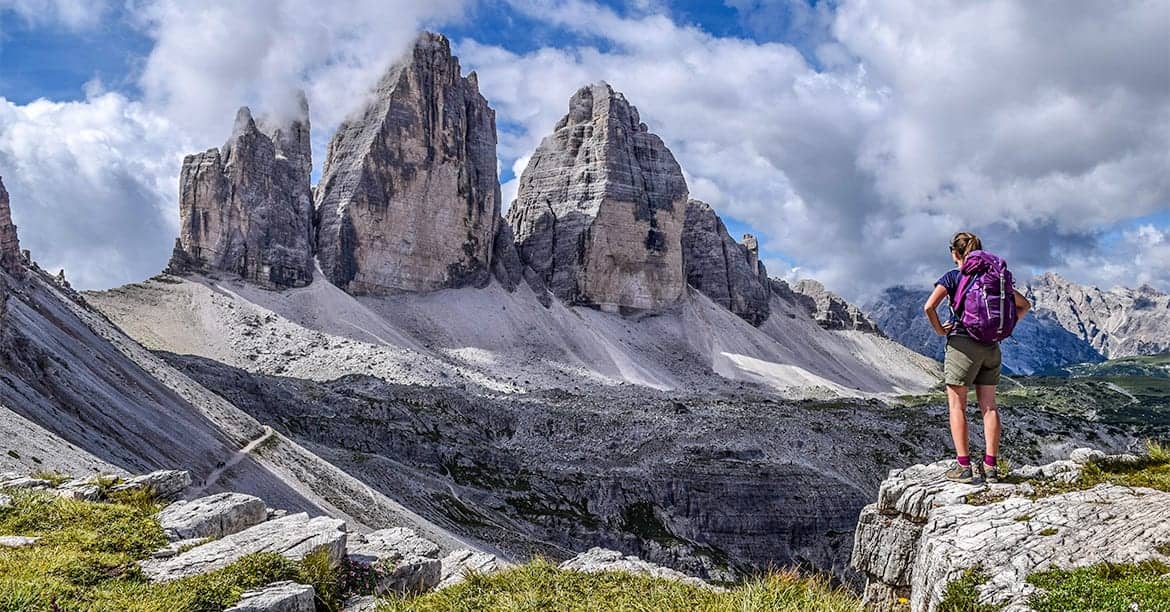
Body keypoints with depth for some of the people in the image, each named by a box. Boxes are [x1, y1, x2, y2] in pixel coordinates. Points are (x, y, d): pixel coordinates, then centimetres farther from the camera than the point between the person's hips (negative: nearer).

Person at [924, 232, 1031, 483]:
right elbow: (1024, 305, 15)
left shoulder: (953, 277, -4)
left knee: (957, 406, 3)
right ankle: (990, 467, 7)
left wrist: (939, 330, -5)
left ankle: (963, 467, 0)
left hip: (962, 344, -5)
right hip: (991, 347, 5)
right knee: (989, 406, 8)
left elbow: (929, 306, -19)